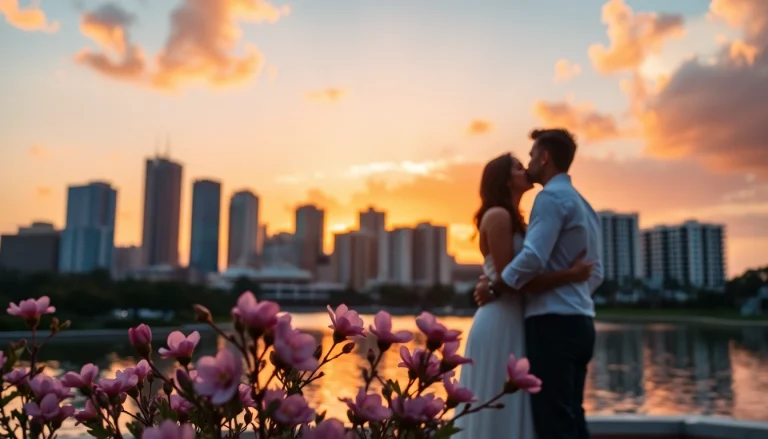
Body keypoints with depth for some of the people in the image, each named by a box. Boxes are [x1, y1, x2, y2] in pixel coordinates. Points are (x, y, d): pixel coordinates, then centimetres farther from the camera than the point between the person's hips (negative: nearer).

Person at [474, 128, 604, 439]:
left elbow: (533, 258, -20)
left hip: (552, 322, -9)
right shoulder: (583, 205, 20)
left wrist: (493, 289, -8)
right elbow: (595, 273, 21)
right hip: (578, 322, 9)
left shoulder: (551, 197, -9)